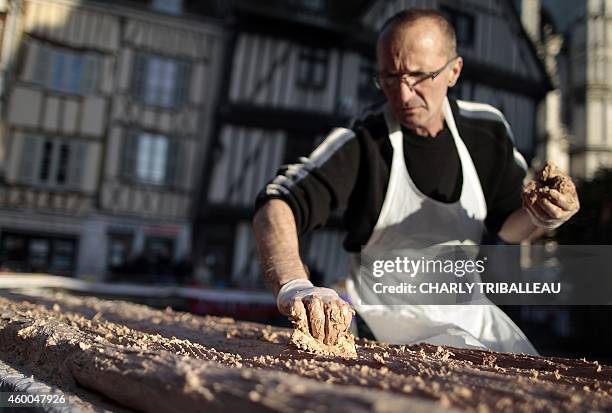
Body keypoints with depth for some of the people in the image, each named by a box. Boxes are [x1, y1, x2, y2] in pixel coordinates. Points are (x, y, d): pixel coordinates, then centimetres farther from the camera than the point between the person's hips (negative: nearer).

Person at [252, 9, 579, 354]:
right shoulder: (360, 144, -20)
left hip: (470, 312, 5)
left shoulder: (488, 129, -6)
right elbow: (277, 205, -34)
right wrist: (293, 286, -53)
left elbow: (509, 227, 6)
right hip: (393, 321, -5)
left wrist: (540, 218, -18)